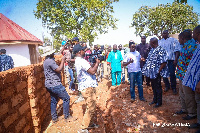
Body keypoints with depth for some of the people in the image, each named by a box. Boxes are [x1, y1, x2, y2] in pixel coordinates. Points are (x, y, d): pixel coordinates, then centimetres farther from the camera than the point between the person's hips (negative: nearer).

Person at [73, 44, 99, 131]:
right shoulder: (81, 61, -19)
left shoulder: (78, 60, 15)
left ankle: (91, 123, 34)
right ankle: (85, 126, 13)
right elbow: (92, 71, -24)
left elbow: (89, 69, 18)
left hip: (86, 86, 11)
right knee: (91, 108, 0)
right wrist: (97, 63, -9)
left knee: (92, 107, 20)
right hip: (87, 87, -11)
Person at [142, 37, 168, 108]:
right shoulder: (152, 50, 10)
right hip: (151, 72, 8)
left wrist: (158, 71, -18)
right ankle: (155, 100, 35)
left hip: (156, 73, -8)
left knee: (158, 87, 6)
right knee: (153, 87, 19)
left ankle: (159, 102, 22)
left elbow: (163, 62, -20)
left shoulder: (160, 50, -17)